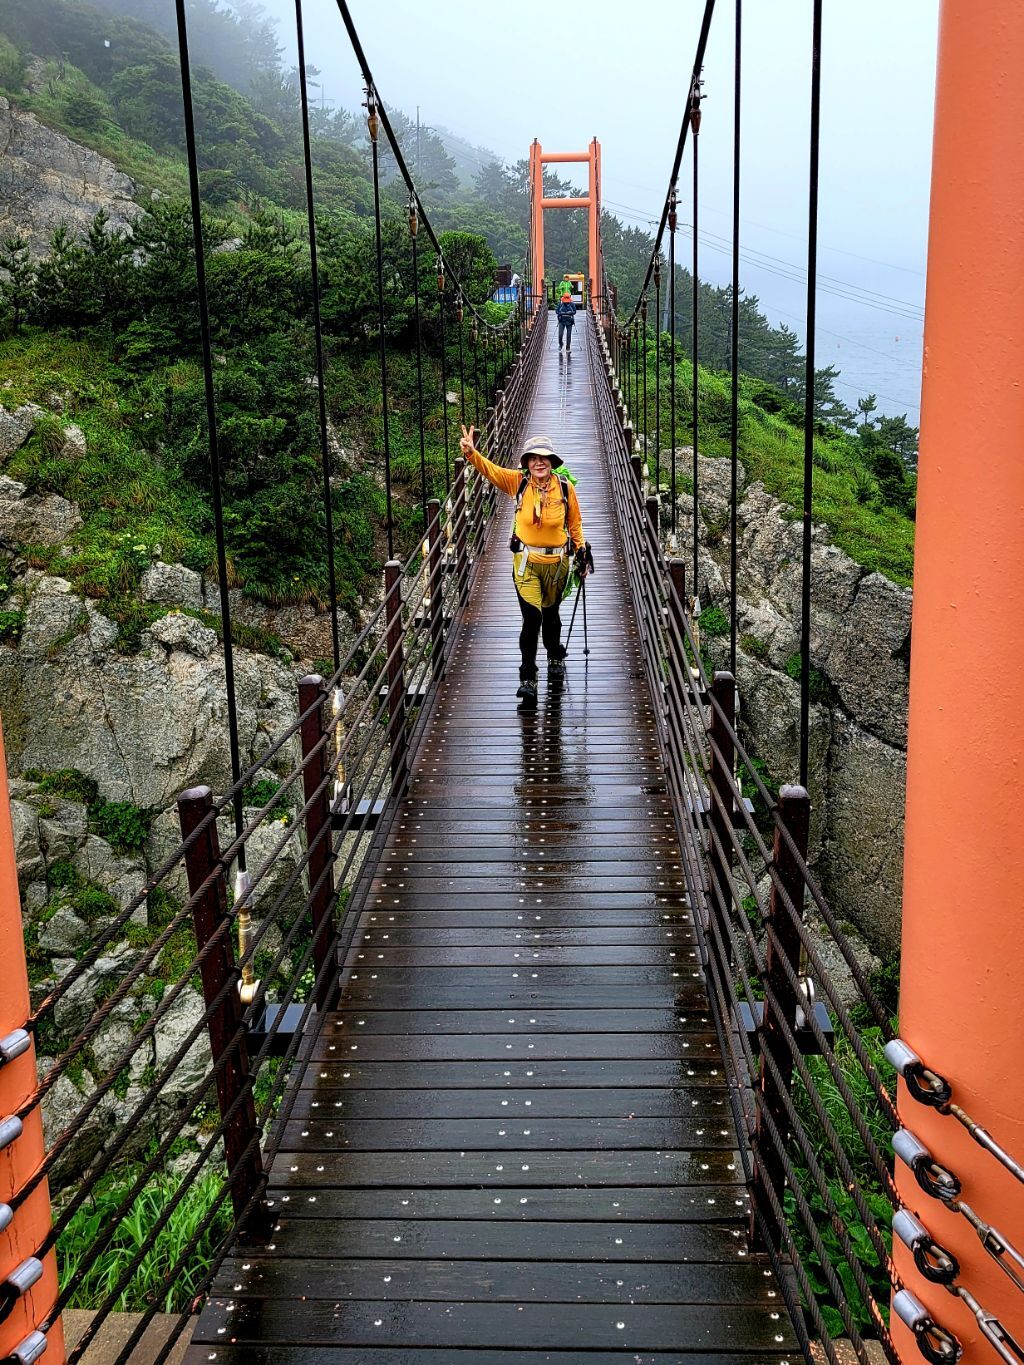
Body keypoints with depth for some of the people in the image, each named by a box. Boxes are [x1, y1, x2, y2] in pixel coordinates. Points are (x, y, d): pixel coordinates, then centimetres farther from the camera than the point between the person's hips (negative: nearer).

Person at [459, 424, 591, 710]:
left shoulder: (565, 488, -6)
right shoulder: (518, 482, -8)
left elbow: (574, 523, 5)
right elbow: (490, 470, -19)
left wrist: (582, 553, 8)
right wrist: (471, 453, -37)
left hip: (557, 562, 2)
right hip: (526, 562, -2)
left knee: (550, 614, 20)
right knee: (532, 618, -13)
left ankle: (555, 659, 48)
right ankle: (528, 681, -8)